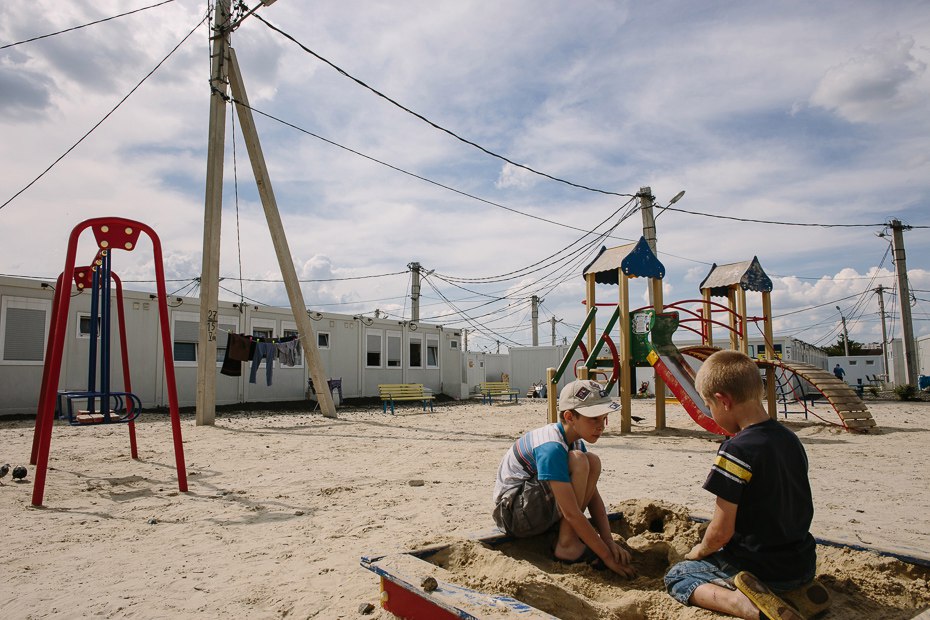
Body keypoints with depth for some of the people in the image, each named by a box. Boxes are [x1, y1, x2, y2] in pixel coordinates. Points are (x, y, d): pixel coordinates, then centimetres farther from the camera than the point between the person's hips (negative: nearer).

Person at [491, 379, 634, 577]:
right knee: (578, 462, -25)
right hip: (514, 513, -9)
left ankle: (571, 535, -3)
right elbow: (572, 513, -26)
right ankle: (567, 546, -15)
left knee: (593, 462, -3)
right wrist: (607, 556, -20)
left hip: (541, 508, 9)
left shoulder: (577, 442, 4)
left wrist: (609, 541, -8)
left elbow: (592, 496, 3)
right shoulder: (551, 448, -26)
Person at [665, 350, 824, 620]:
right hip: (803, 563, 8)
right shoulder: (791, 439, 1)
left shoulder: (736, 450, -24)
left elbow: (720, 532, -21)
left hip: (761, 567, -8)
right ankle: (798, 589, 9)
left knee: (676, 577, 8)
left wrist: (697, 553, 0)